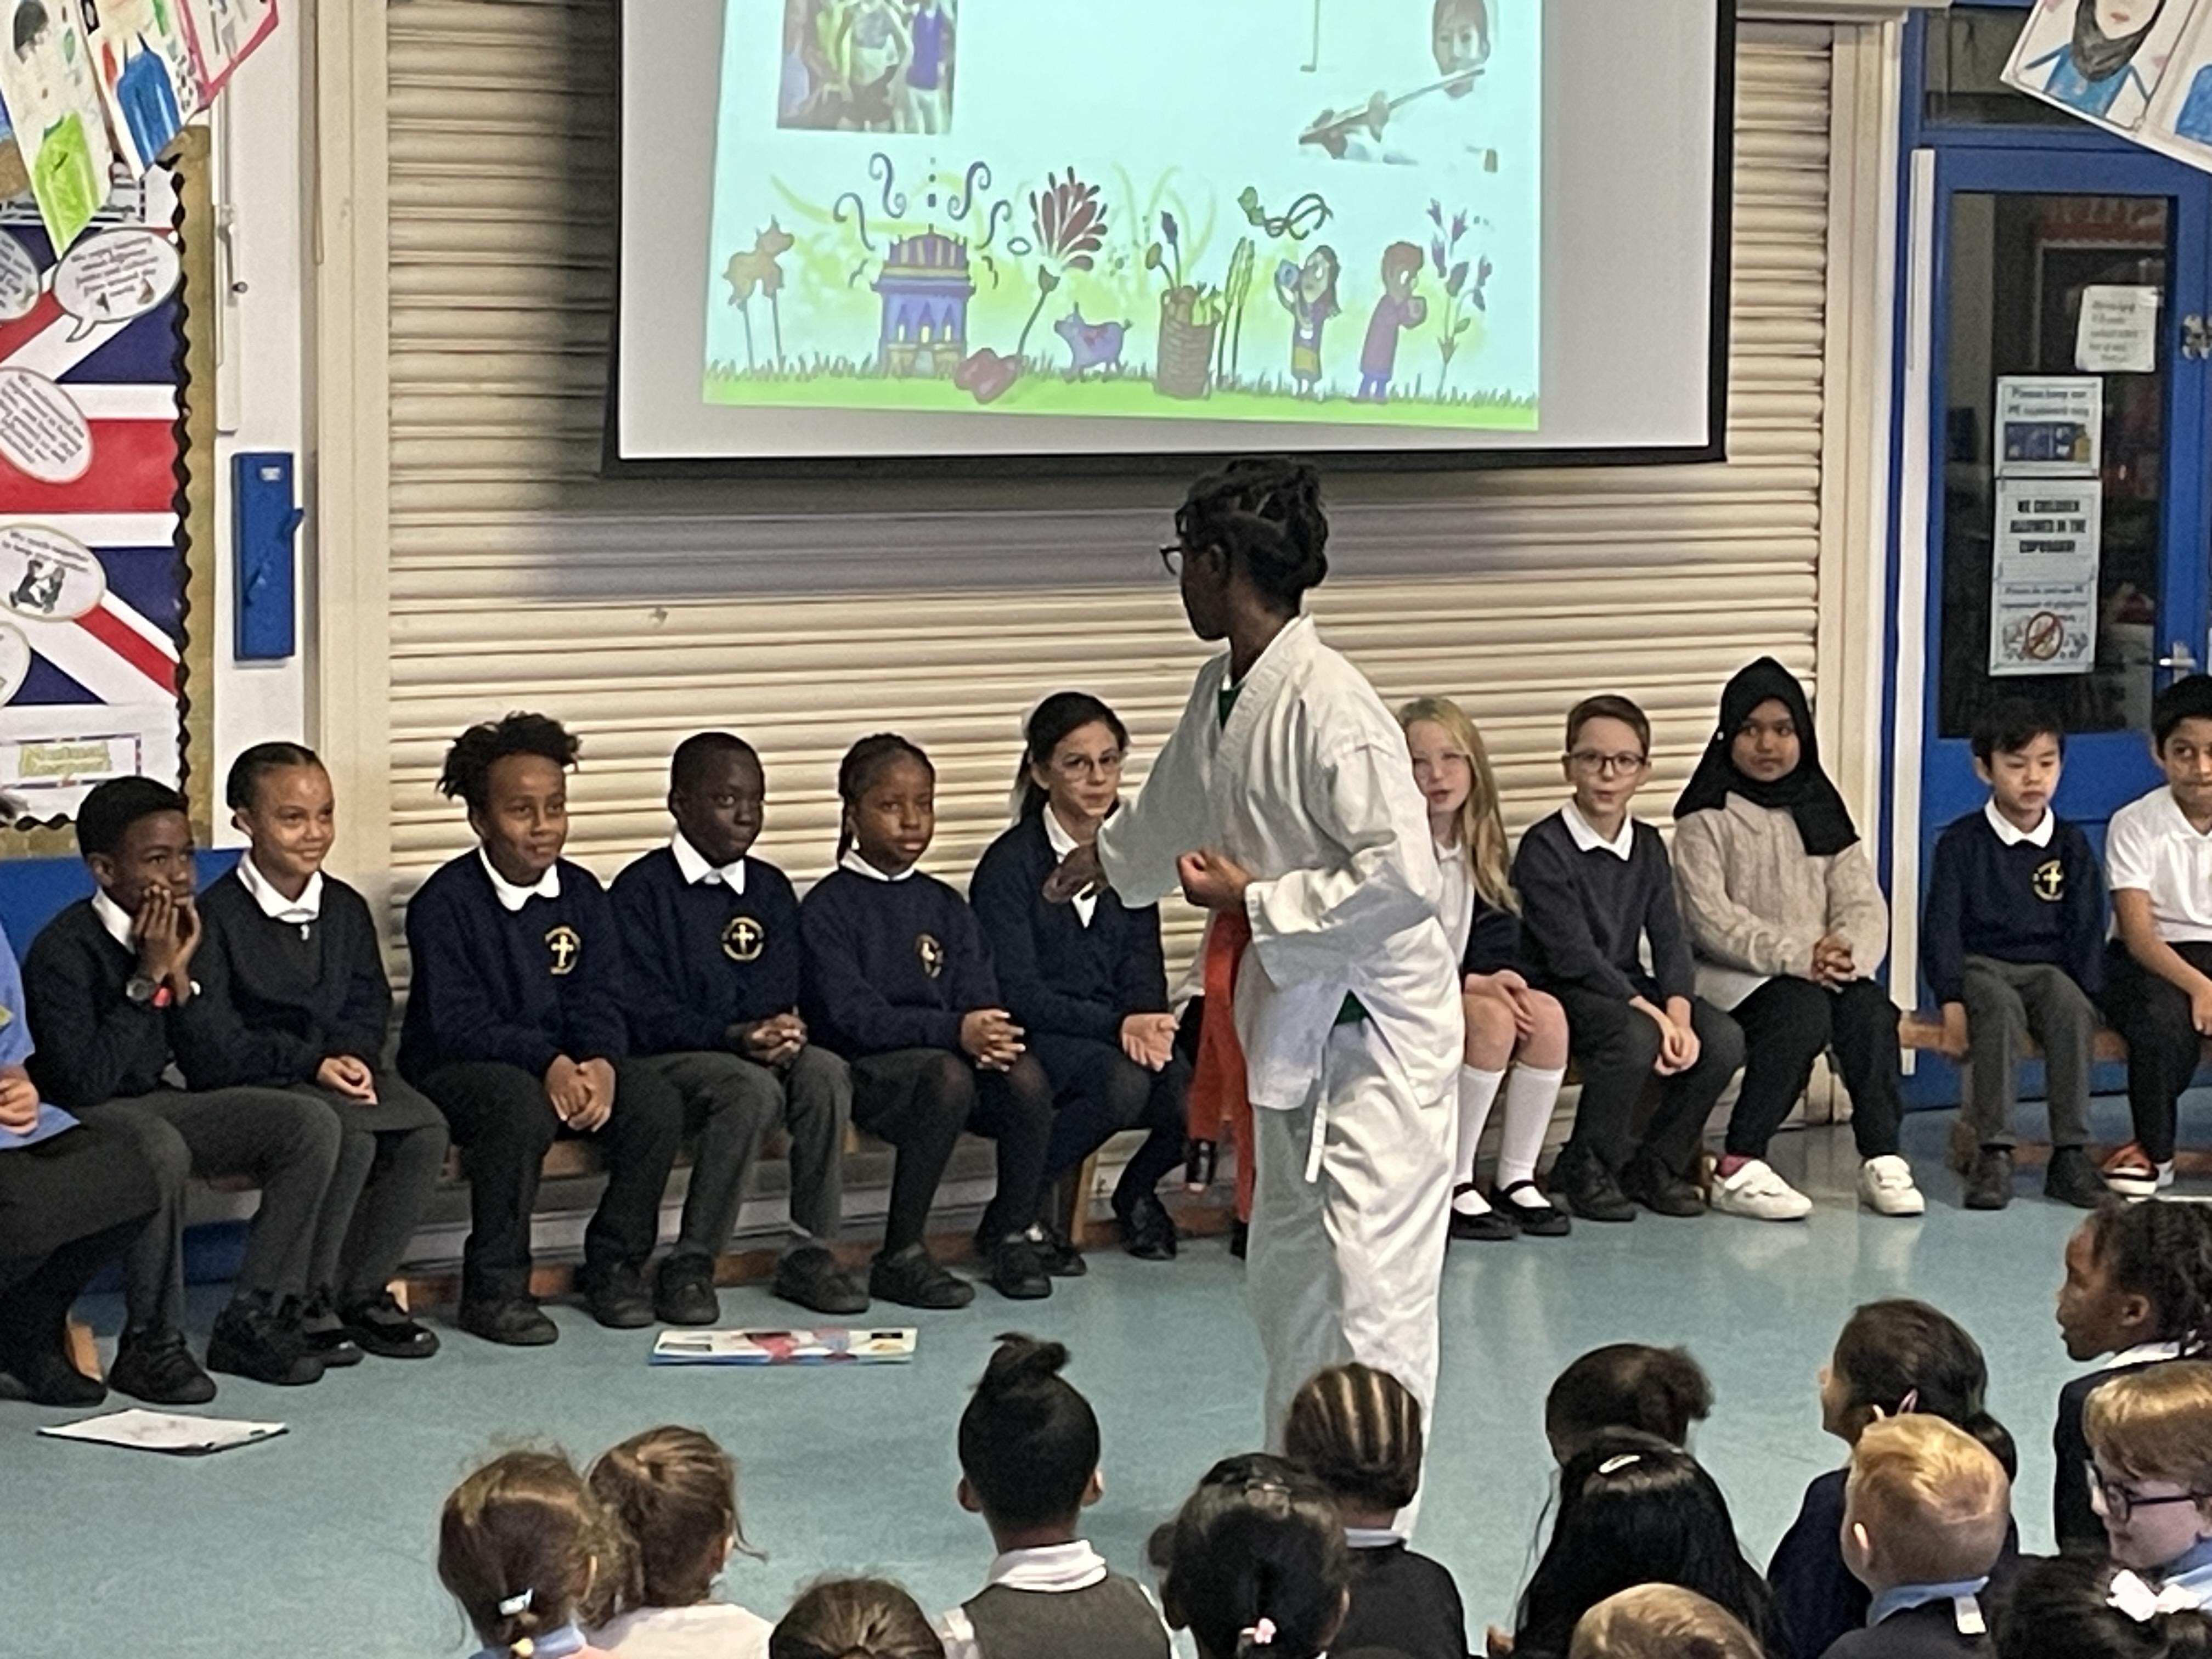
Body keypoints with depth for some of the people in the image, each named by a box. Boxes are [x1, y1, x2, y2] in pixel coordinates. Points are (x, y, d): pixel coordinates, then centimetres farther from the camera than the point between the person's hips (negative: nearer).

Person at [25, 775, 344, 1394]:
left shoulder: (181, 929, 2)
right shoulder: (64, 952, -19)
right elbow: (83, 1083, -26)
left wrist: (181, 978, -12)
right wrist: (147, 980, -23)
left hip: (154, 1103, 8)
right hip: (78, 1120, -7)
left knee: (311, 1123, -8)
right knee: (160, 1150, -40)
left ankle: (251, 1319, -6)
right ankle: (149, 1346, -25)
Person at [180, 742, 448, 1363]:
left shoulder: (346, 909, 13)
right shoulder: (214, 915, -6)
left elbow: (370, 1005, 12)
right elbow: (213, 1041, -12)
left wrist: (353, 1057, -12)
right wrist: (312, 1065, -19)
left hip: (340, 1072, 6)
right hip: (249, 1084, -6)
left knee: (426, 1129, -21)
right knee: (348, 1136, -33)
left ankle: (362, 1293, -8)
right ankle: (304, 1306, -17)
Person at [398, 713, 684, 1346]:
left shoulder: (582, 894, 5)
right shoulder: (445, 902, -11)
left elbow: (600, 1004, 0)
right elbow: (460, 1025, -18)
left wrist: (600, 1064, -23)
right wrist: (547, 1064, -32)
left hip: (565, 1064, 5)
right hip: (453, 1074, -5)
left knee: (655, 1099, -20)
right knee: (522, 1105, -37)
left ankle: (616, 1265, -4)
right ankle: (494, 1288, -24)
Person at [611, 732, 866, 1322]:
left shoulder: (771, 889, 14)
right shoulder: (641, 891, -3)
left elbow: (780, 996, 7)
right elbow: (645, 1014, -12)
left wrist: (781, 1029, -19)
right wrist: (733, 1036, -25)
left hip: (758, 1050, 5)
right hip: (664, 1061, -5)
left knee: (824, 1071, -26)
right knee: (753, 1088, -34)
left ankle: (809, 1253, -18)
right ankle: (688, 1266, -24)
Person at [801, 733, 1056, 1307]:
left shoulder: (945, 905, 17)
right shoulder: (828, 907, -1)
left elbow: (980, 996, 7)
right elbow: (854, 1015, -14)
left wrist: (989, 1035, -19)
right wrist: (953, 1031, -26)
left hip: (954, 1056, 5)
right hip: (866, 1070, -5)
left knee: (1027, 1076, -26)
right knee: (947, 1076, -36)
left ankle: (1012, 1232, -4)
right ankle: (900, 1258, -26)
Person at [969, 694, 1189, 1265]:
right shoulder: (1010, 864, -7)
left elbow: (1143, 972, 7)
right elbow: (1017, 993, -13)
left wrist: (1144, 1024, -17)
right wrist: (1115, 1025, -24)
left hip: (1114, 1033, 5)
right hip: (1032, 1043, -5)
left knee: (1193, 1090, -25)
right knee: (1123, 1082, -35)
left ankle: (1138, 1191, 8)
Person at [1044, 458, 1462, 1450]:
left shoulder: (1327, 707, -23)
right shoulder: (1224, 692, 6)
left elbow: (1404, 876, -29)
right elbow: (1175, 807, 29)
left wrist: (1254, 901, -20)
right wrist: (1107, 855, 48)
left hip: (1377, 1026, -10)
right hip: (1292, 1019, 10)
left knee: (1373, 1280, -13)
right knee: (1285, 1272, 19)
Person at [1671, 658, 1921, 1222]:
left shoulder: (1822, 809, 14)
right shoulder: (1706, 818, -1)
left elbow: (1863, 901, 6)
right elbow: (1710, 920, -13)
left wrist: (1846, 951, -18)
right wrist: (1796, 956, -24)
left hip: (1821, 971, 4)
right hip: (1731, 976, -4)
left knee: (1869, 1006, -27)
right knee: (1803, 1008, -33)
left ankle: (1882, 1161, -20)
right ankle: (1738, 1169, -28)